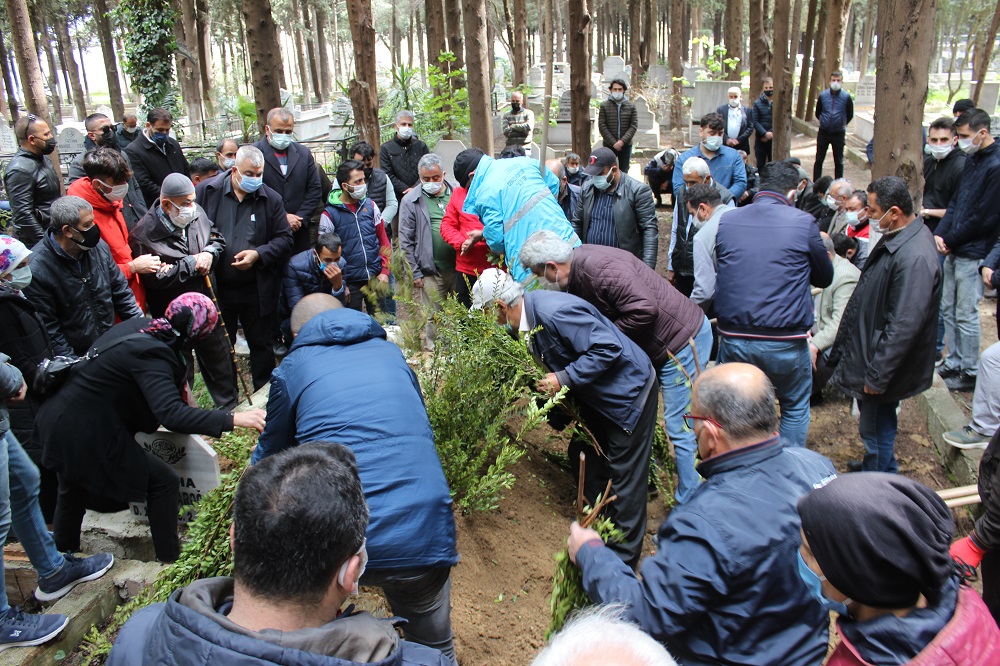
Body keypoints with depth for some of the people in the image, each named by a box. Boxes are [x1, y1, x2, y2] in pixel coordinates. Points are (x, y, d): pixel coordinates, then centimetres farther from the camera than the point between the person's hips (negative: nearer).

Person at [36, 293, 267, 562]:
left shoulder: (139, 326, -1)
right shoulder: (151, 353, -27)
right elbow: (171, 414, -39)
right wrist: (233, 419, -43)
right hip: (85, 435, -10)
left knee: (72, 490, 30)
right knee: (164, 481, 0)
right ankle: (170, 560, 9)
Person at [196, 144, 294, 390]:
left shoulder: (270, 199, -2)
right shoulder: (207, 192, -3)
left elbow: (284, 239, 0)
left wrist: (258, 254, -15)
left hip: (257, 290, 0)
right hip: (216, 288, 0)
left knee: (262, 345, 13)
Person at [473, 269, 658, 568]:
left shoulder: (553, 313, -31)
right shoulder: (528, 313, -2)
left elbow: (608, 348, -33)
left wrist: (564, 379, -28)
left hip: (629, 391, -10)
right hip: (597, 395, 10)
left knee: (625, 477, 2)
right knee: (584, 457, 20)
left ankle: (623, 557, 19)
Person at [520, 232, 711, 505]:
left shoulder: (598, 267, -27)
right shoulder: (576, 271, 3)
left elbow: (645, 309, -32)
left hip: (684, 339, -10)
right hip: (654, 347, 10)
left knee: (679, 427, -5)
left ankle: (690, 504, 7)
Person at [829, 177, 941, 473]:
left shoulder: (915, 258, -29)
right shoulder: (896, 239, 4)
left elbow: (904, 325, -29)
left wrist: (877, 375, -24)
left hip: (883, 359, -9)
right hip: (870, 349, 9)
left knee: (876, 429, 7)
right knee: (874, 425, 24)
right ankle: (878, 469, 44)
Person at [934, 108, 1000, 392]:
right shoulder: (973, 160, 11)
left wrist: (950, 240, -11)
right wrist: (941, 233, 0)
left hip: (973, 253, -9)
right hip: (955, 250, 9)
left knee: (966, 315, 0)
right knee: (949, 309, 15)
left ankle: (970, 372, 13)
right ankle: (954, 362, 27)